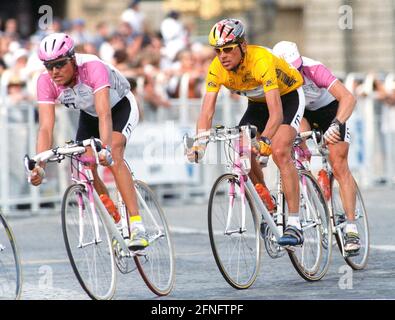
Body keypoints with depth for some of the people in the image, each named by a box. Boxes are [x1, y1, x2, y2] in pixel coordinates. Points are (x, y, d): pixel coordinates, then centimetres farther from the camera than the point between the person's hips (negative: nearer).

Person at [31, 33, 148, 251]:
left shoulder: (92, 68, -38)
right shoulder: (46, 82, -26)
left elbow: (105, 115, -47)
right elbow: (46, 127, -31)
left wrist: (106, 149, -62)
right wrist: (39, 167, -44)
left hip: (120, 106, -5)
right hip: (88, 114, 5)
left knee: (113, 157, -28)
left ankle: (137, 226, -32)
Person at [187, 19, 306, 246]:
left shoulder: (261, 61, -38)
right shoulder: (217, 68, -22)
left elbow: (276, 111, -44)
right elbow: (207, 111, -24)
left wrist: (265, 140, -59)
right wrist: (200, 144, -40)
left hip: (288, 95, -6)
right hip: (258, 101, 6)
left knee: (279, 152, -25)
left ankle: (294, 225, -26)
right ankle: (267, 205, 17)